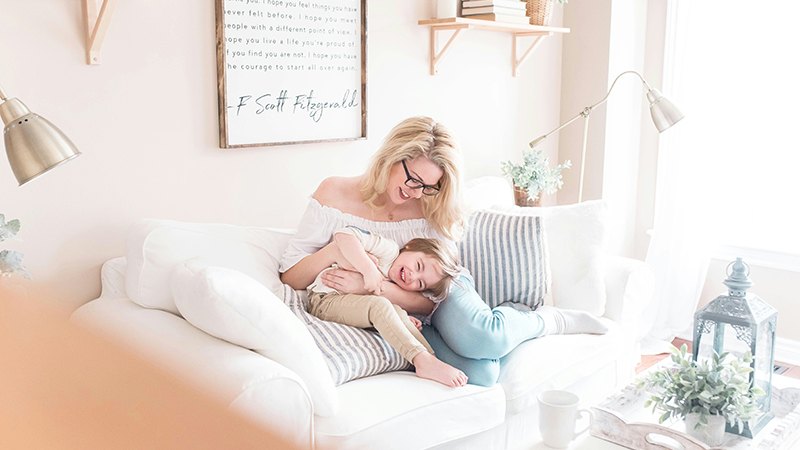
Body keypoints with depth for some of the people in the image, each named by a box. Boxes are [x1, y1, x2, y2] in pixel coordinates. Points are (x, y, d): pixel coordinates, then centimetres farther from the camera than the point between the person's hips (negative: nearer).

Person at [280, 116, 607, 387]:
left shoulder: (432, 214, -6)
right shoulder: (334, 194, -5)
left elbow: (432, 300, -11)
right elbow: (290, 277, -6)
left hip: (445, 298, 1)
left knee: (480, 341, -38)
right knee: (478, 374, -32)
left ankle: (546, 320, -7)